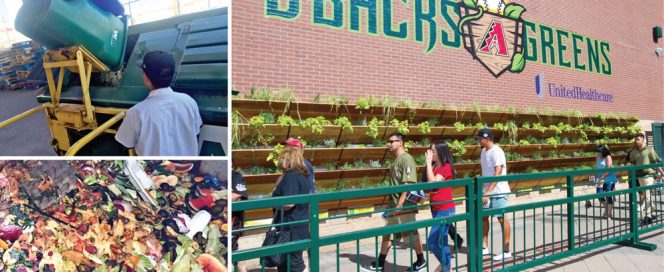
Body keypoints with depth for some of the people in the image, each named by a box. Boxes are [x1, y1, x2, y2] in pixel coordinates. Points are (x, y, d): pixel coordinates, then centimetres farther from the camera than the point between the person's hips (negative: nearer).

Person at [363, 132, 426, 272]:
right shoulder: (396, 160, 13)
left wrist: (400, 203, -24)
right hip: (394, 204, 9)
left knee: (412, 233, 4)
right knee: (387, 233, 11)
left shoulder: (406, 159, -15)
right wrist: (391, 202, 18)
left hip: (404, 205, -9)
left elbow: (408, 183, -22)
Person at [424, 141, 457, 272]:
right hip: (437, 209, 8)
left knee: (433, 242, -6)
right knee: (441, 241, 16)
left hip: (445, 210, -8)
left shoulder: (446, 167, -15)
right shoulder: (435, 167, 9)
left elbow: (432, 183, -25)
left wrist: (428, 162, -22)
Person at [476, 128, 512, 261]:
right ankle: (485, 247, 20)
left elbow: (498, 173, -22)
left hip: (498, 191, -8)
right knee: (483, 216, 9)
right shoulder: (484, 151, 10)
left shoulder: (496, 151, -16)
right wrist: (482, 189, 14)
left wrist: (489, 191, -27)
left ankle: (506, 251, 6)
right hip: (486, 191, 8)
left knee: (502, 218, -2)